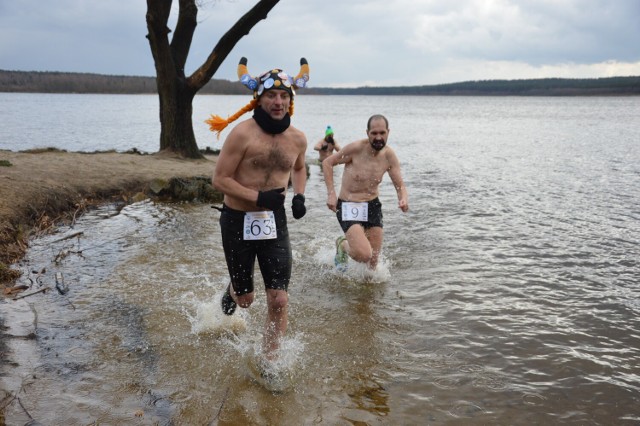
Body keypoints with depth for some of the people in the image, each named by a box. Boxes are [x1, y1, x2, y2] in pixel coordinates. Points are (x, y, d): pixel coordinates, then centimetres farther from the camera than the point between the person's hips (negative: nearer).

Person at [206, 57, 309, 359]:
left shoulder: (297, 139, 1)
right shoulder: (242, 133, -15)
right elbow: (219, 179, -15)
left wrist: (299, 196, 3)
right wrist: (258, 197, -24)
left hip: (274, 221, 3)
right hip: (238, 221, -3)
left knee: (279, 301, -5)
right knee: (245, 299, 13)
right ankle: (233, 291, 52)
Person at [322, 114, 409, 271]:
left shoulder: (389, 156, -4)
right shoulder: (356, 148, -18)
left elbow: (400, 186, 2)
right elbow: (327, 163, -7)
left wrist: (404, 199, -22)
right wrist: (331, 194, -14)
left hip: (373, 206, 5)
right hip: (348, 206, -5)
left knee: (373, 261, 9)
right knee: (364, 255, -23)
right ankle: (343, 244, 10)